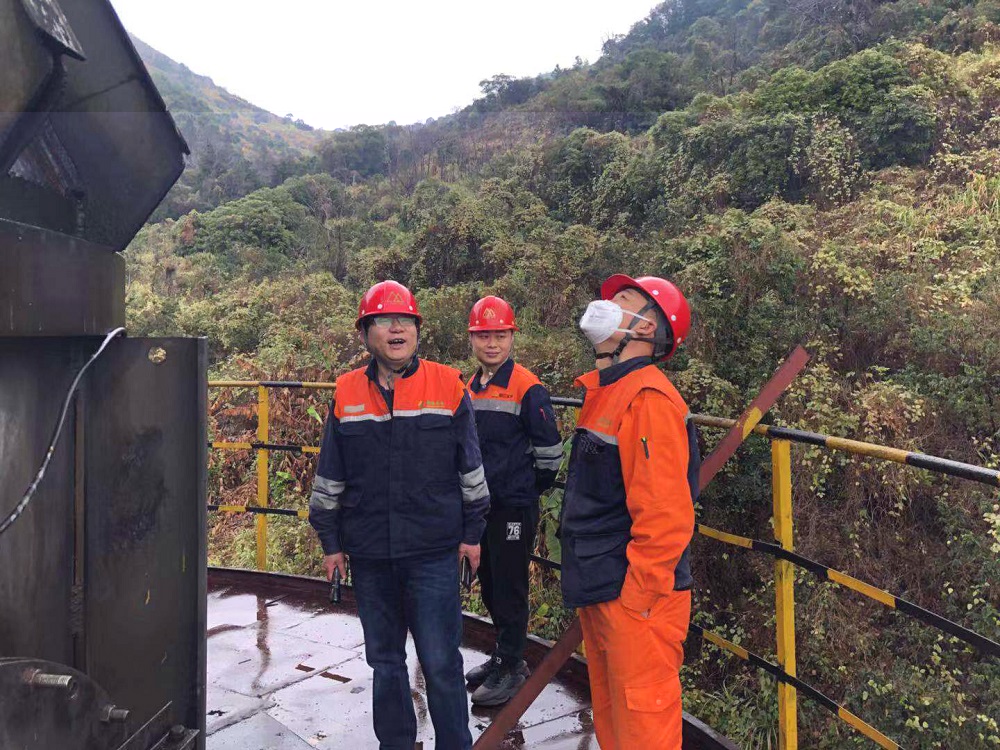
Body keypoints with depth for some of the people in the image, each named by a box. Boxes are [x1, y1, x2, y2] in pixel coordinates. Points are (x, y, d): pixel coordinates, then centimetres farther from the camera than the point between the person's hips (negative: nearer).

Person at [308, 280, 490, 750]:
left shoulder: (448, 387, -4)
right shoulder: (347, 395, 2)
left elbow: (471, 469, 4)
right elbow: (329, 479, 10)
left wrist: (471, 534, 6)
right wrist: (330, 542, 10)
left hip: (434, 555, -2)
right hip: (369, 557, 3)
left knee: (440, 664, 3)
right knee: (384, 662, 17)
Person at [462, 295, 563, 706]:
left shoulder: (527, 388, -14)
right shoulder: (470, 388, 8)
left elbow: (549, 449, -11)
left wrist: (529, 488, -1)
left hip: (514, 507, -7)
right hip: (479, 503, 7)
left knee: (509, 588, 3)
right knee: (489, 584, 17)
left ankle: (510, 667, 19)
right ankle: (506, 653, 35)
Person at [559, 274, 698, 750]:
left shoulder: (648, 397, -18)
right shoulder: (604, 393, 12)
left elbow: (665, 513, -23)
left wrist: (638, 594, -18)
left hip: (635, 598, -9)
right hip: (599, 593, 9)